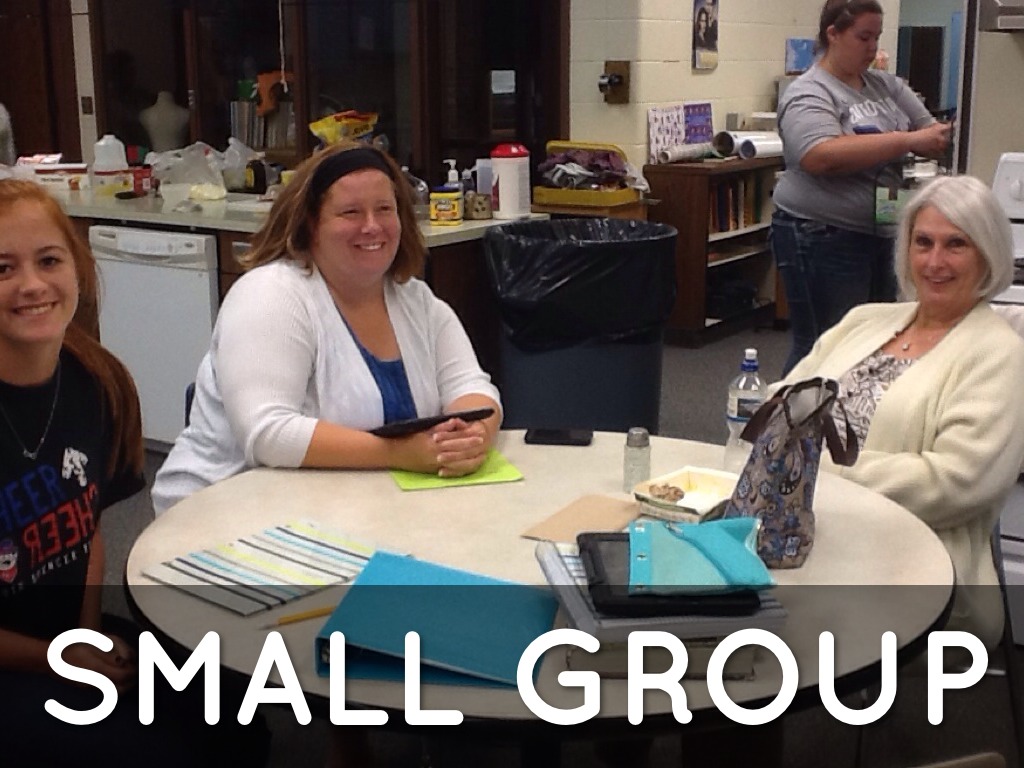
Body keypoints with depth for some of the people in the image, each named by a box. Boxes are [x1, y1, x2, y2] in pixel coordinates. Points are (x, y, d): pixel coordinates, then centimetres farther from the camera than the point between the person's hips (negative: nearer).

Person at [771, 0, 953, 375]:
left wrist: (936, 138, -15)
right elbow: (822, 157, -28)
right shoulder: (809, 94, -12)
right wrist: (906, 141, -29)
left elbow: (928, 128, 11)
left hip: (878, 235, 8)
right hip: (822, 239, -8)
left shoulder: (886, 84, 12)